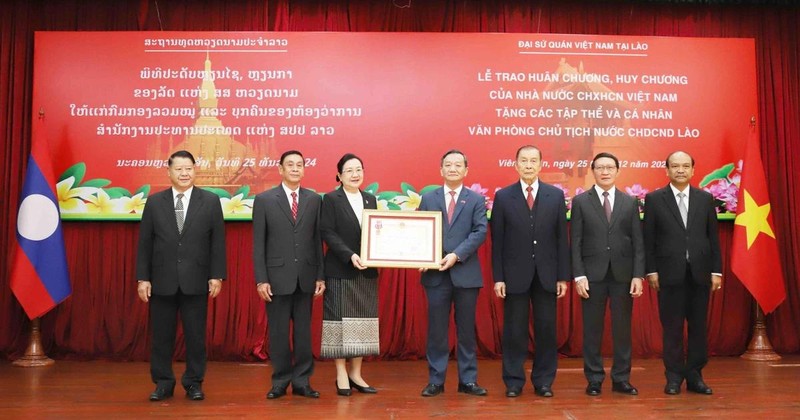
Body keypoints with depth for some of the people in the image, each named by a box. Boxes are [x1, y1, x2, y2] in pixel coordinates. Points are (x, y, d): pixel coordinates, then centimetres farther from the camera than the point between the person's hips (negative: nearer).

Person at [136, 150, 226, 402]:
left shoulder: (210, 201, 2)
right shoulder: (154, 202, 5)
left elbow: (218, 241, 0)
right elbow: (145, 243, 4)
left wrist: (217, 275, -6)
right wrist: (143, 278, -1)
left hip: (196, 281, -1)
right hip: (162, 281, 1)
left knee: (195, 334, 6)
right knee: (161, 335, 8)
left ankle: (194, 383, 19)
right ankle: (163, 383, 21)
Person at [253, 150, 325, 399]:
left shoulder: (314, 199, 6)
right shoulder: (264, 200, 0)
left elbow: (318, 240, 6)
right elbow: (258, 243, -1)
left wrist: (320, 276, 3)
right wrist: (261, 279, -7)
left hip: (306, 277, 2)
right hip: (277, 276, -2)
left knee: (303, 332, 7)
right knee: (278, 332, 5)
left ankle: (302, 382, 17)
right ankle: (280, 382, 18)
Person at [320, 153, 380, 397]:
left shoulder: (370, 199, 13)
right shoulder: (331, 199, -3)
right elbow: (327, 233, -11)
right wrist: (350, 255, -21)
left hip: (367, 271, 5)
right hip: (340, 271, -5)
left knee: (363, 322, 6)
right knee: (341, 321, -1)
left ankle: (356, 375, 15)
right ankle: (341, 376, 8)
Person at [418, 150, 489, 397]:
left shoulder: (476, 200, 5)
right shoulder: (428, 198, 9)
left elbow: (480, 232, -6)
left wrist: (457, 255, -17)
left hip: (466, 273, -1)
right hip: (436, 273, 1)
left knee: (466, 329, 7)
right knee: (436, 329, 5)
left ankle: (468, 380, 16)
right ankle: (436, 380, 14)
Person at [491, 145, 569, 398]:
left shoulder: (556, 195, 4)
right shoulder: (503, 196, 1)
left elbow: (561, 238, 3)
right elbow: (497, 241, 0)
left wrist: (563, 276, 0)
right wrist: (498, 278, -5)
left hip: (546, 274, 1)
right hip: (515, 275, -1)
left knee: (546, 329, 7)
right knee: (514, 330, 5)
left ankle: (544, 381, 20)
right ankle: (514, 381, 17)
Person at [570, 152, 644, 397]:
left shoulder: (630, 202, 8)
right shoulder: (580, 201, 3)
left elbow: (638, 242, 5)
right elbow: (576, 243, -1)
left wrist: (638, 275, -4)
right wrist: (579, 275, -8)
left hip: (623, 275, 2)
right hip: (593, 275, -1)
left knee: (622, 328, 6)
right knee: (592, 329, 4)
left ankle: (621, 379, 17)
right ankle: (594, 379, 15)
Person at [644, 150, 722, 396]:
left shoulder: (705, 199, 9)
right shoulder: (654, 199, 2)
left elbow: (713, 237, 8)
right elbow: (649, 239, 0)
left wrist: (716, 270, 3)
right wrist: (651, 271, -5)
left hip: (700, 272, 2)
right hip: (670, 273, -2)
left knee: (698, 326, 7)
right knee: (672, 327, 3)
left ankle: (695, 376, 17)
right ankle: (674, 377, 12)